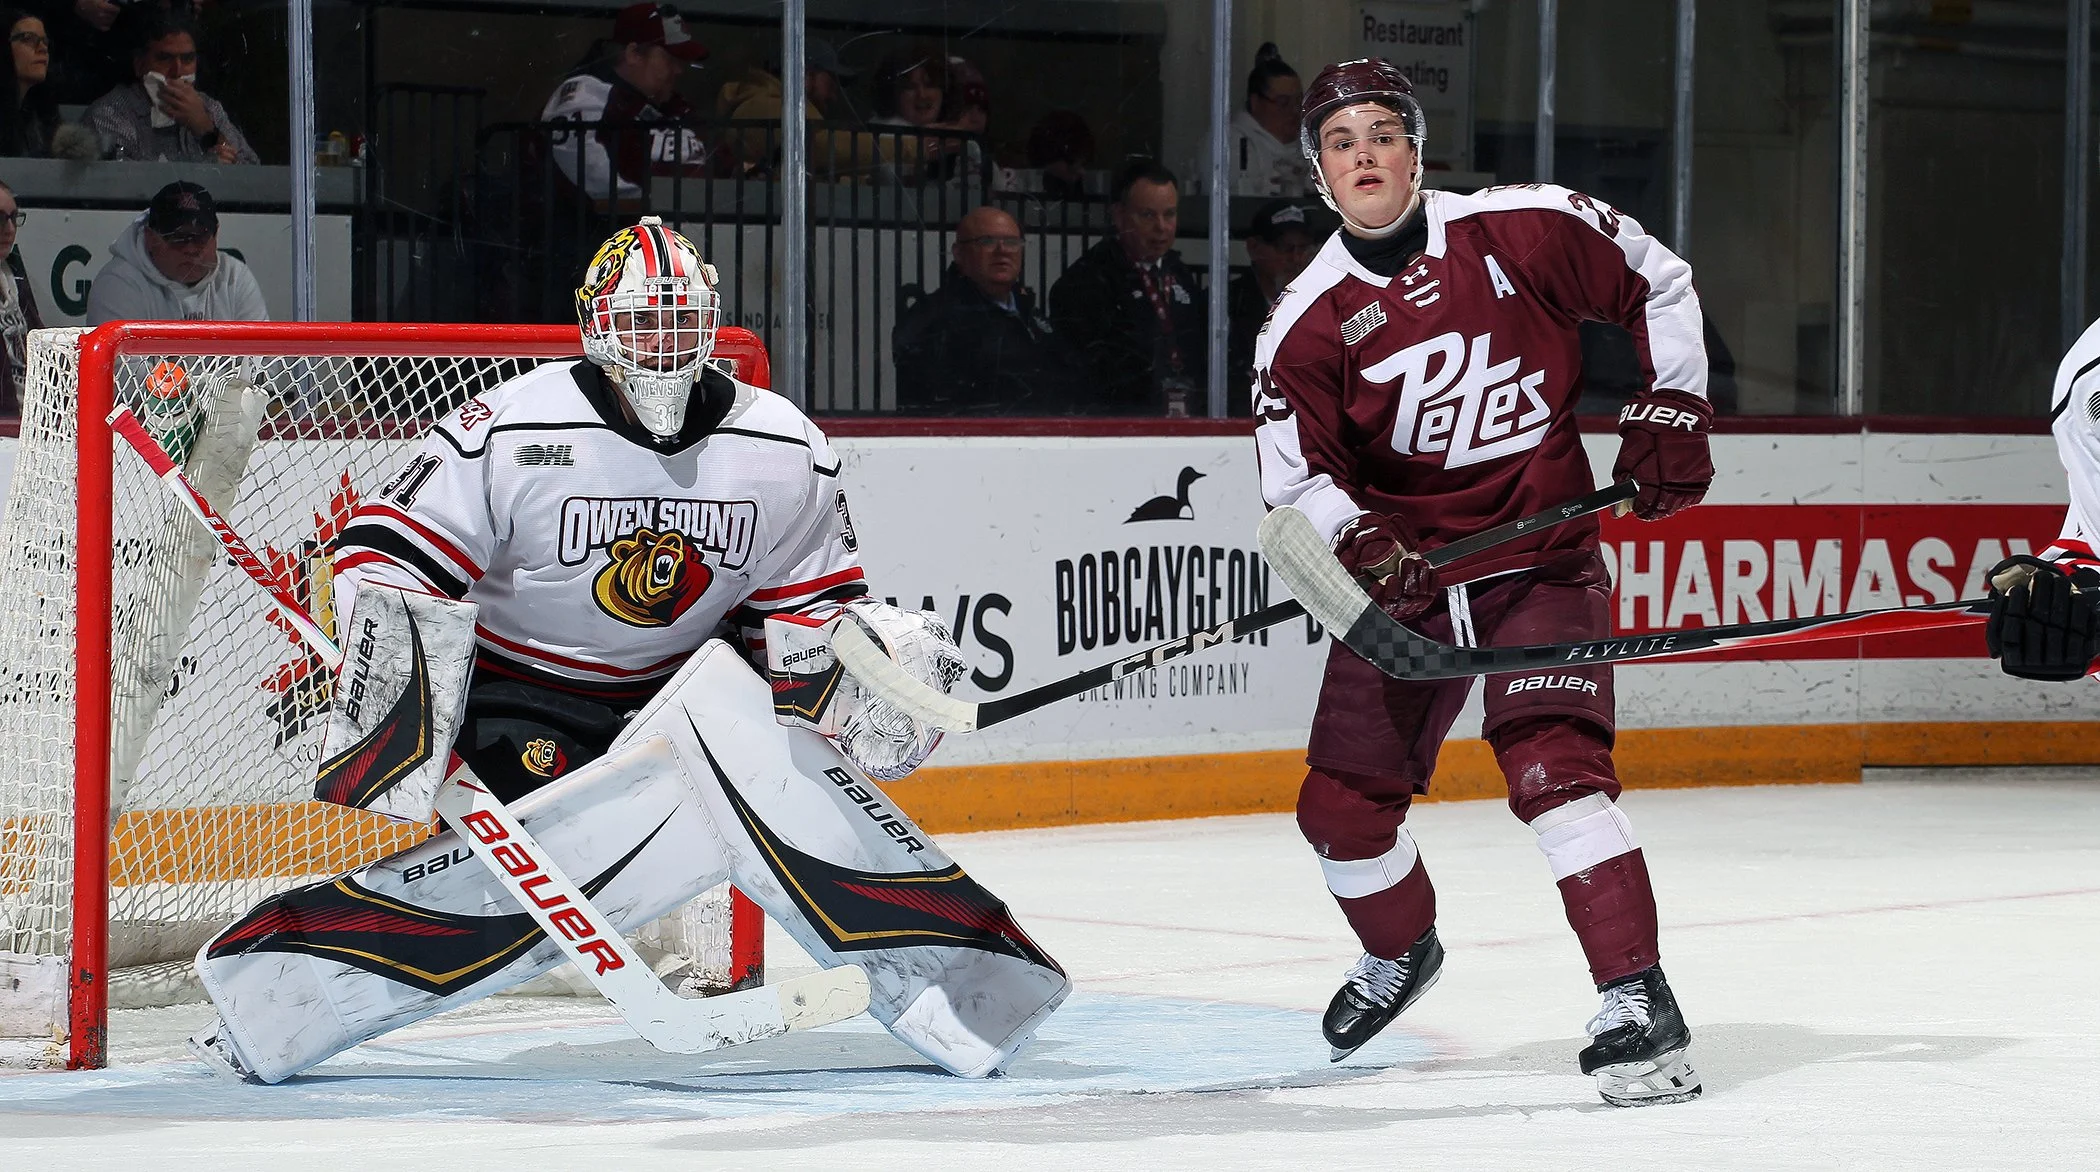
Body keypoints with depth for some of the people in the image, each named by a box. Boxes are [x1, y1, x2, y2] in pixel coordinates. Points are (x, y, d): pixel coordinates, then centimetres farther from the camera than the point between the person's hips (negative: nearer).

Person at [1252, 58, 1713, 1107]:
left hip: (1541, 556, -3)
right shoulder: (1308, 322, -5)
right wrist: (1355, 542, -28)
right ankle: (1401, 951, 38)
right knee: (1341, 802, 6)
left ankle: (1639, 1005, -24)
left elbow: (1657, 284, 5)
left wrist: (1669, 410, 0)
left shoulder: (1525, 228, -9)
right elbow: (1296, 474, -9)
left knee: (1550, 761, -24)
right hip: (1404, 567, 4)